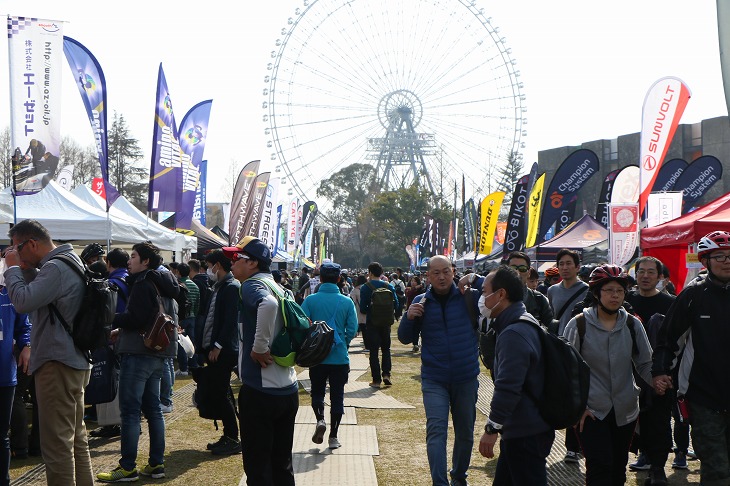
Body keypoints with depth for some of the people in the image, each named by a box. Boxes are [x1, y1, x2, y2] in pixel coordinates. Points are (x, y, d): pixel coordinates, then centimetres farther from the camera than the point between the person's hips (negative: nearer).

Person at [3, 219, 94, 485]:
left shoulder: (56, 268, -18)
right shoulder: (69, 260, 15)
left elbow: (23, 301, -24)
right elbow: (38, 295, 23)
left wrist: (13, 267, -10)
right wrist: (26, 270, 7)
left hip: (57, 364, -11)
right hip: (75, 361, 11)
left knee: (57, 443, -6)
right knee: (76, 437, 17)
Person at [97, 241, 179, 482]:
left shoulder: (143, 284, -12)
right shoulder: (164, 285, 17)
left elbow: (136, 317, -23)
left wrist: (114, 322, -7)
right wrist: (122, 330, 15)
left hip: (138, 353, -10)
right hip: (157, 353, 10)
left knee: (130, 411, -5)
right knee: (152, 408, 13)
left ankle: (127, 468, -2)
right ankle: (157, 463, 16)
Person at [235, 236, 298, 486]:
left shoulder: (252, 285, -11)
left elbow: (268, 304, -34)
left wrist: (259, 348, -25)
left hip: (259, 390, -8)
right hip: (288, 389, 8)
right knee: (282, 465, 15)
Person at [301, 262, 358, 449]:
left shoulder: (310, 300, -7)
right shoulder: (347, 302, -4)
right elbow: (352, 329, -5)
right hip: (340, 357, 0)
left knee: (317, 392, 17)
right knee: (337, 396, 9)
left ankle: (320, 420, -7)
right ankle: (333, 436, 11)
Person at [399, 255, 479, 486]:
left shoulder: (467, 296, -2)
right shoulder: (421, 301, 0)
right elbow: (405, 338, 2)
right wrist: (409, 317, -17)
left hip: (466, 378, 1)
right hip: (434, 379, -1)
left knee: (465, 432, 15)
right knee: (436, 430, -15)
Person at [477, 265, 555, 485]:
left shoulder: (513, 335, -23)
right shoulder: (525, 324, 13)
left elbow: (507, 387, -28)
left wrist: (492, 428, -23)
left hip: (525, 434, -11)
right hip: (519, 429, 11)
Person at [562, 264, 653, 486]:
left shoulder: (632, 325, 3)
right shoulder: (579, 325, -6)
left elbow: (645, 363, 8)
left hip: (625, 410, 4)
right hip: (591, 411, -4)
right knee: (600, 468, -10)